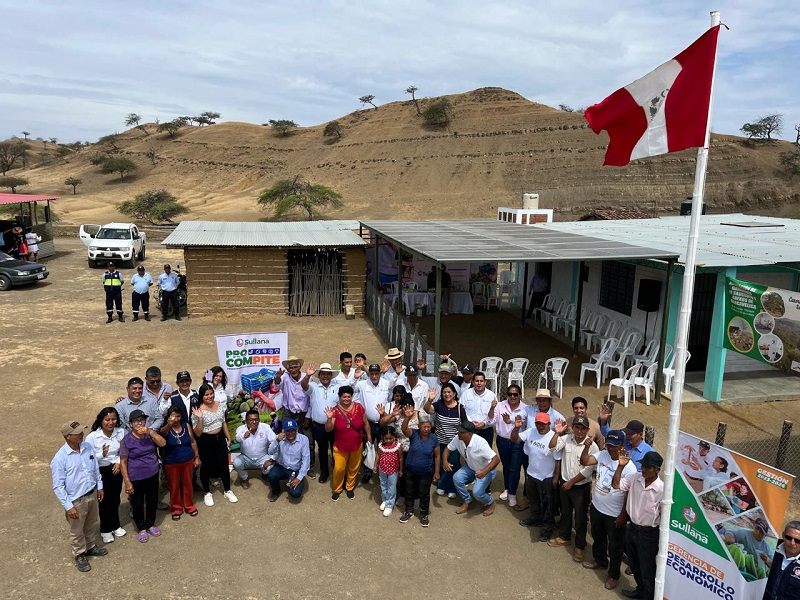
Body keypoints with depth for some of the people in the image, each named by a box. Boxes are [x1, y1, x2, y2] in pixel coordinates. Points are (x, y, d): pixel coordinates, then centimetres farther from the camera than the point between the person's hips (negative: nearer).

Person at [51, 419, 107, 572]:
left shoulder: (88, 447, -9)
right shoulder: (60, 459, -26)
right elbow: (58, 486, -19)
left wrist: (99, 487, 12)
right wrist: (69, 506, -18)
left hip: (92, 494, 6)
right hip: (76, 500, -5)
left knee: (93, 524, 25)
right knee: (77, 531, 17)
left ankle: (91, 547, 49)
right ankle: (79, 555, 39)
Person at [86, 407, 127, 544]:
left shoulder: (121, 432, -13)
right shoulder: (92, 437, -23)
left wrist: (119, 462, -13)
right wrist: (102, 454, -34)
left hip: (116, 470, 3)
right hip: (100, 472, -3)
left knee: (115, 499, 19)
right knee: (104, 500, 11)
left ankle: (115, 525, 42)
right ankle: (105, 530, 34)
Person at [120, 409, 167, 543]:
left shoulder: (150, 433, -4)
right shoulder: (127, 440, -16)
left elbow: (163, 443, -18)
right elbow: (123, 462, -12)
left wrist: (150, 432, -28)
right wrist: (127, 482, -12)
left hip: (153, 475, 4)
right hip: (136, 478, -4)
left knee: (152, 501, 18)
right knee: (138, 504, 13)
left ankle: (150, 524, 40)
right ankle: (142, 528, 33)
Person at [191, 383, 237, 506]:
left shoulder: (219, 405, -3)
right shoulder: (198, 410, -19)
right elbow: (197, 433, -18)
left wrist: (228, 437, 13)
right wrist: (200, 419, -32)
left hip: (220, 438, 4)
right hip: (206, 441, -4)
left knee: (224, 465, 13)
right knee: (206, 466, 13)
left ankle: (227, 491, 31)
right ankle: (207, 493, 32)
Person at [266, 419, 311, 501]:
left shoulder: (303, 439, -13)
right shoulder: (280, 438, -8)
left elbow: (306, 460, -13)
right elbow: (271, 452, -20)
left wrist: (299, 478, -19)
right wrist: (277, 441, -38)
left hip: (296, 471, -1)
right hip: (281, 467, 1)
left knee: (295, 493, -21)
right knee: (271, 476, -30)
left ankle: (290, 485, 17)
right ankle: (276, 491, 5)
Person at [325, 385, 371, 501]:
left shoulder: (359, 407, -13)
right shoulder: (335, 410, -16)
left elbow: (366, 423, 0)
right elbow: (328, 429, -18)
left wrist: (369, 438, 5)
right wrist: (329, 418, -35)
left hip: (357, 446, 2)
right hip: (340, 447, -1)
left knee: (353, 468, 18)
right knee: (339, 469, 3)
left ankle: (350, 487, 42)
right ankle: (337, 489, 30)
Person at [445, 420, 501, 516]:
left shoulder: (480, 443, -37)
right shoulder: (458, 439, -21)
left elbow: (496, 459, -38)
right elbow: (448, 449, -4)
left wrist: (485, 471, -53)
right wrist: (445, 461, -25)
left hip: (486, 469, -6)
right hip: (470, 467, 6)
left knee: (477, 492, -21)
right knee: (456, 478, -17)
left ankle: (490, 503, 14)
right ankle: (467, 502, 7)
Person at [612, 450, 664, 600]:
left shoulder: (662, 489, -23)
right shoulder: (635, 477, -9)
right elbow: (615, 485, -2)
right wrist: (620, 466, -15)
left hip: (648, 534, -6)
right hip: (631, 528, 6)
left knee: (647, 570, 11)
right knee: (634, 565, 27)